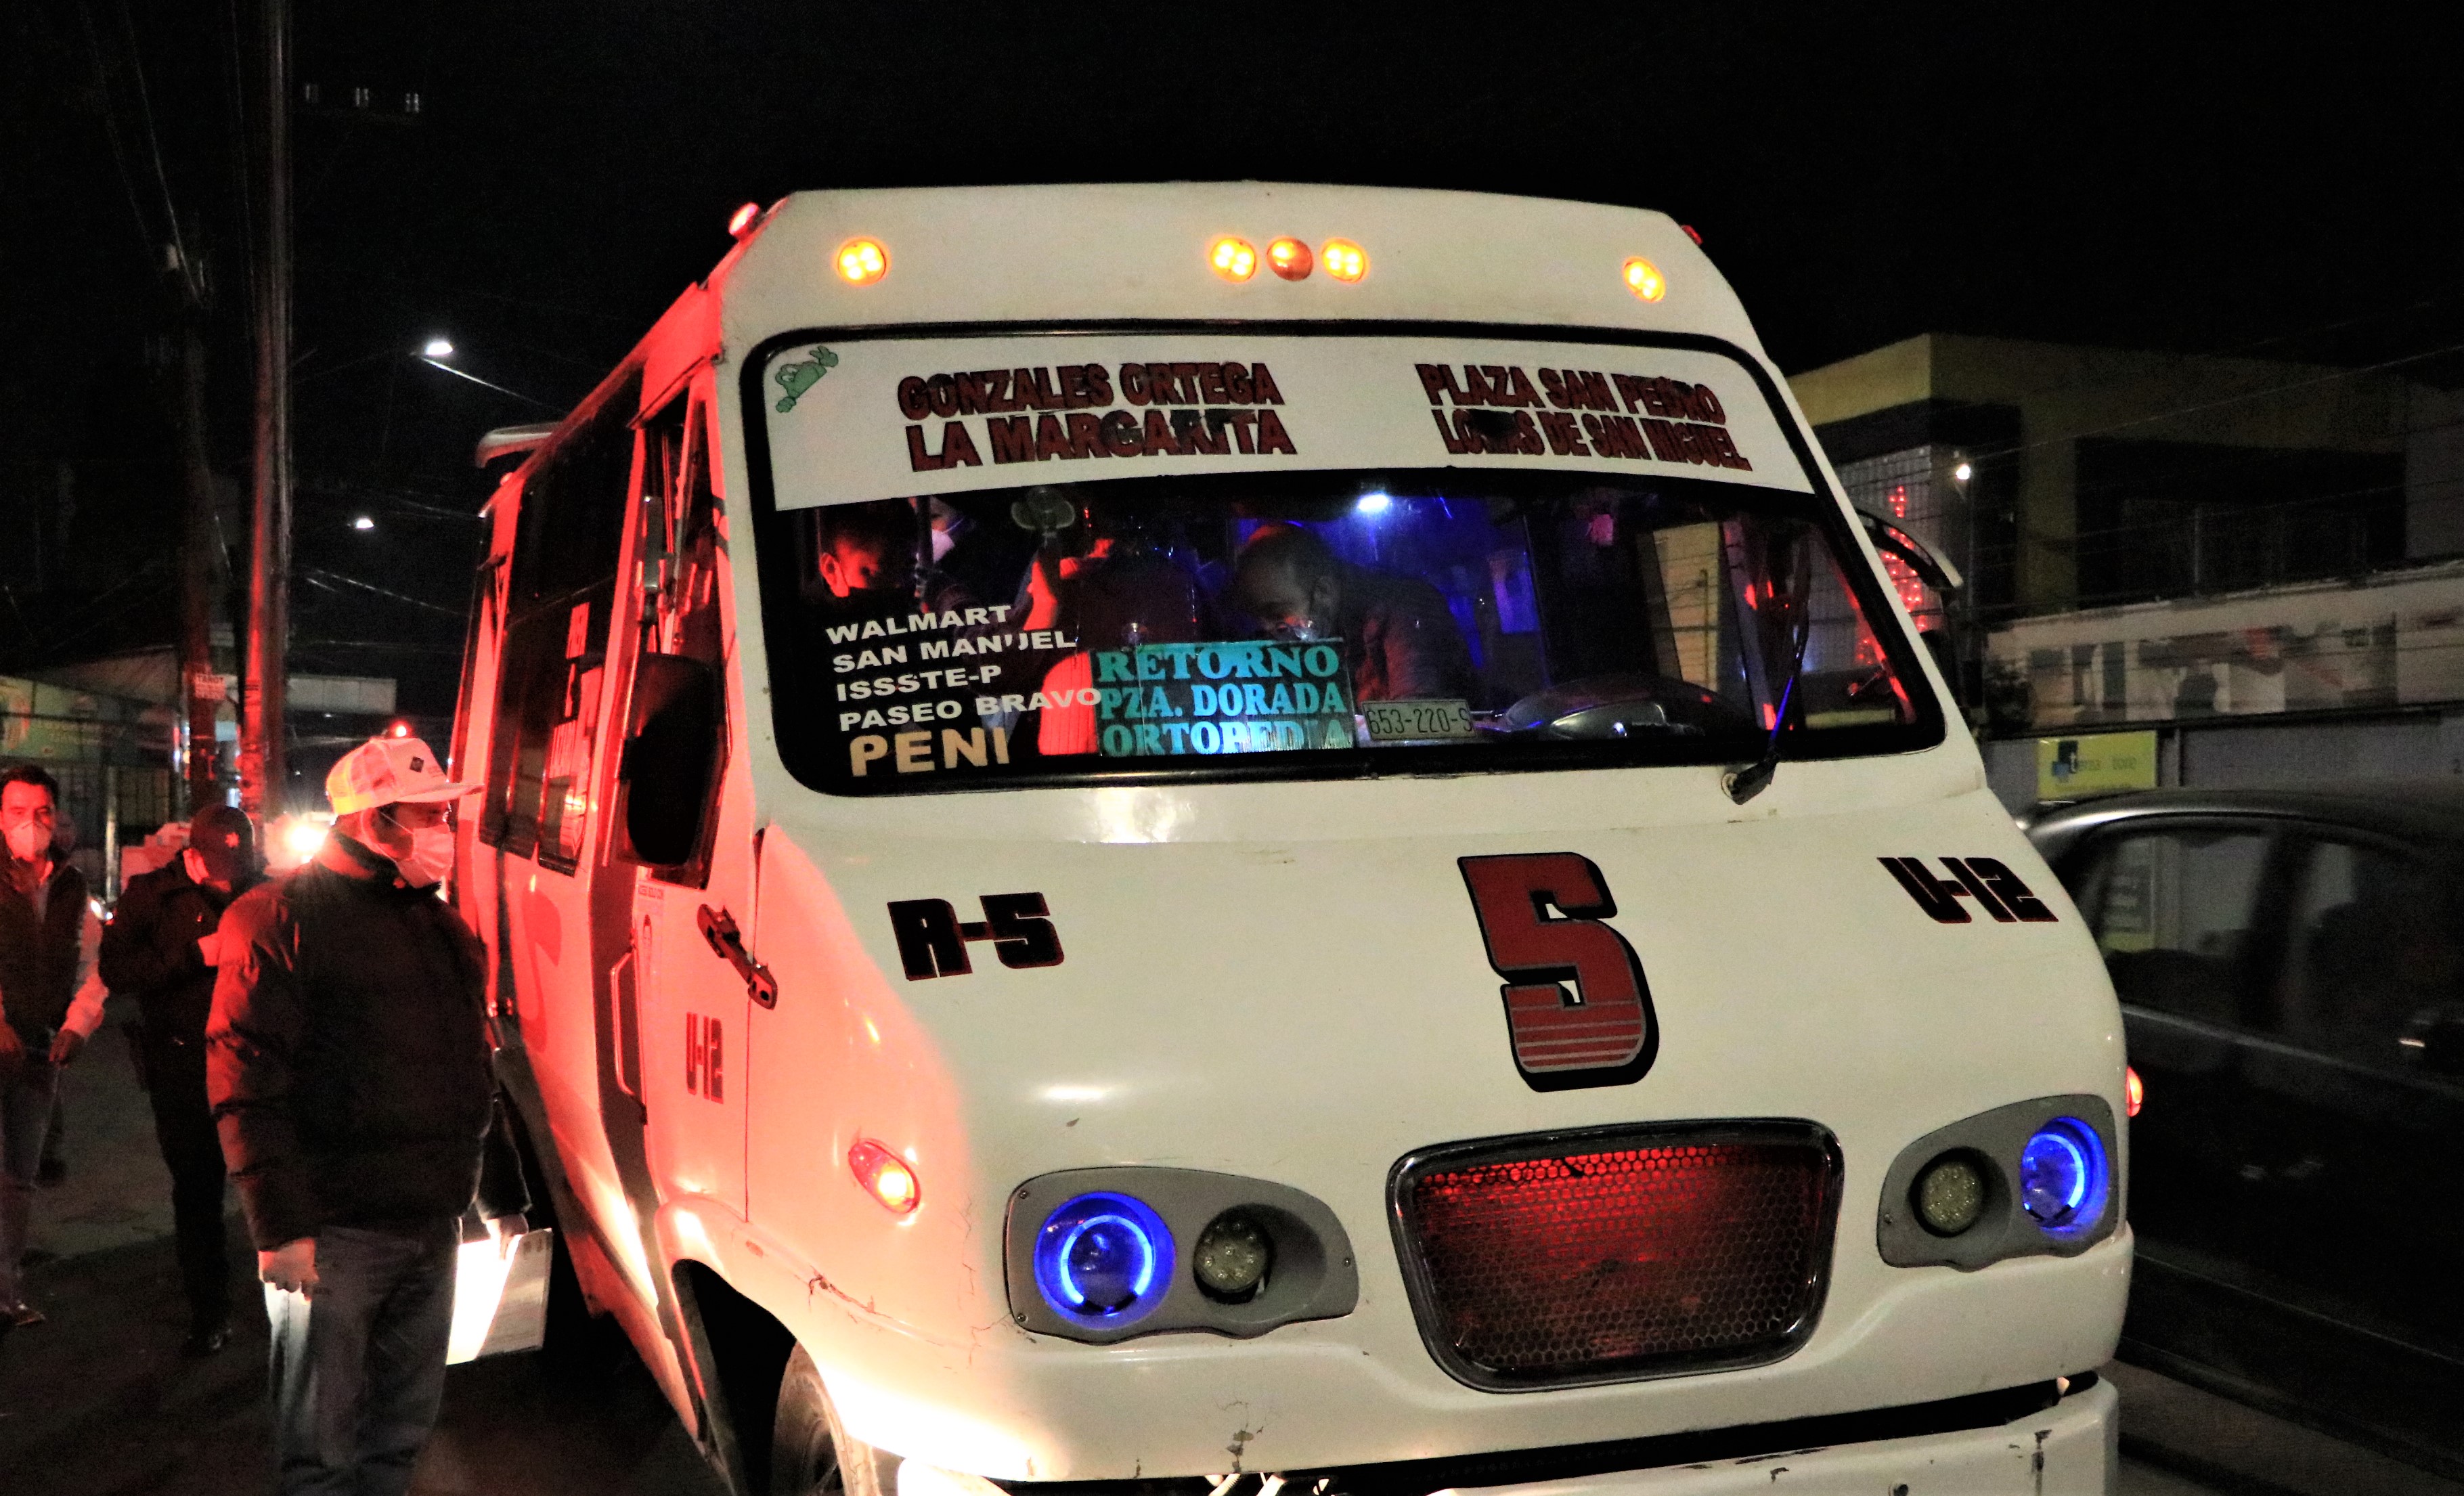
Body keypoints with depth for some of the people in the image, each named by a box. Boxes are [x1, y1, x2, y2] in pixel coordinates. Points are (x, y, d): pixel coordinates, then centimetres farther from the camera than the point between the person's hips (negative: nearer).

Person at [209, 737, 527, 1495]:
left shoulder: (445, 928, 16)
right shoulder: (281, 919, -7)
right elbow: (245, 1083, -13)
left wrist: (503, 1195, 21)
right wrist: (280, 1226, -18)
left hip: (433, 1229, 7)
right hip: (332, 1235, -7)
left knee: (401, 1434, 14)